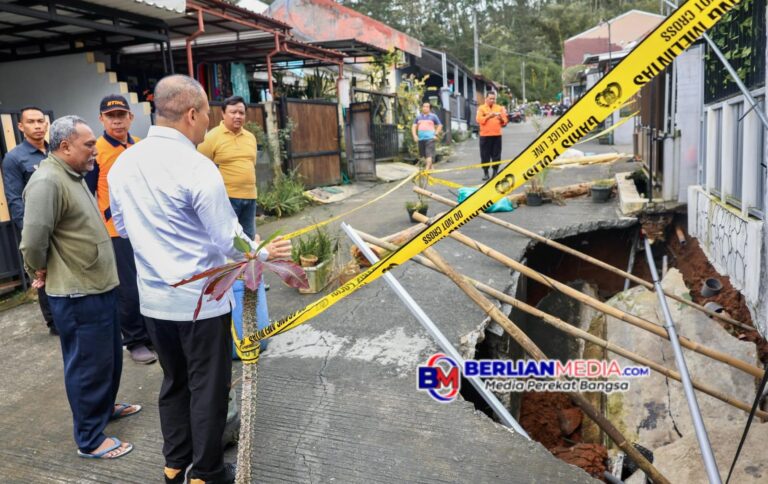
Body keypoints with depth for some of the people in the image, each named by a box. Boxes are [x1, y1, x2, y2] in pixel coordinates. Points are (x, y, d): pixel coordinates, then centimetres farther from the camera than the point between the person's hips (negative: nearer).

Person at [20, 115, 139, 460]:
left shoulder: (73, 176, 13)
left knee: (110, 356, 23)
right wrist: (41, 271, -8)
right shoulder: (47, 181, -20)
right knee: (89, 363, 2)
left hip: (99, 285, 10)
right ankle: (90, 440, 16)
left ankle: (105, 406, 43)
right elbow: (33, 238, -25)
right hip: (77, 294, -10)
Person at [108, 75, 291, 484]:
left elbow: (122, 227, 14)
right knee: (207, 387, 9)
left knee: (174, 382, 21)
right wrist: (264, 253, 3)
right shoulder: (196, 167, -20)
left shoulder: (122, 164, 2)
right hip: (200, 299, -6)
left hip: (153, 298, 7)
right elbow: (230, 242, -15)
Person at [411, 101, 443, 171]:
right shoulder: (418, 117, 14)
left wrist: (436, 134, -2)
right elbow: (414, 126, 14)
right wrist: (415, 135, 0)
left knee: (429, 154, -15)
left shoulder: (433, 116, 6)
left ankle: (427, 169, -20)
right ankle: (430, 167, 25)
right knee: (423, 154, 9)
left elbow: (440, 125, 9)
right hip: (421, 138, 5)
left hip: (430, 138, -4)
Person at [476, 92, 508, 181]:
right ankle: (485, 172, 6)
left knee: (496, 155, 2)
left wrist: (501, 118, -12)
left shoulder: (499, 108, 12)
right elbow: (479, 120, -10)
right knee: (485, 155, -1)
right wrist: (489, 116, -20)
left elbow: (505, 121, 9)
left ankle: (495, 172, 10)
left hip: (497, 135, 2)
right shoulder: (481, 108, 4)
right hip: (485, 135, -2)